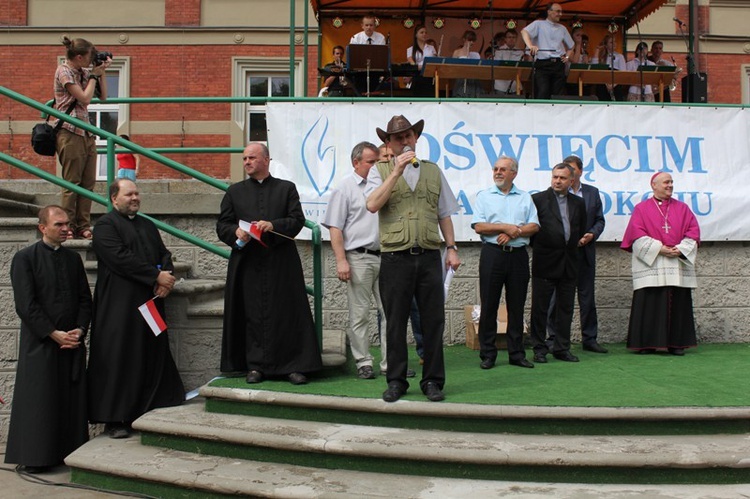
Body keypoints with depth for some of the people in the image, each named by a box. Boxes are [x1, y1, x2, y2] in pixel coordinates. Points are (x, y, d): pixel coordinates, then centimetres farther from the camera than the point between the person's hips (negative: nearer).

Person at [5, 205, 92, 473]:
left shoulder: (73, 258, 12)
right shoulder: (25, 258, -4)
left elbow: (85, 299, 12)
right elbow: (25, 305, -10)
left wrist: (80, 330, -3)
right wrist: (54, 334, -13)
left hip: (73, 341, 5)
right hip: (40, 343, -5)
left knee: (72, 399, 6)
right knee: (39, 400, 1)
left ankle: (71, 451, 15)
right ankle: (35, 458, 10)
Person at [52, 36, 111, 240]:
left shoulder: (84, 71, 14)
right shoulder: (64, 71, -7)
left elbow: (102, 96, 15)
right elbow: (85, 98, -13)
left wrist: (102, 73, 7)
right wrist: (94, 75, -4)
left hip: (86, 132, 7)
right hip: (70, 132, -7)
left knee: (88, 182, 4)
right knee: (72, 182, -5)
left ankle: (83, 226, 8)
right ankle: (67, 227, 1)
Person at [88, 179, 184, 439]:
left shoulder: (148, 225, 20)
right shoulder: (105, 226, -4)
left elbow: (164, 254, 14)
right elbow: (120, 258, -17)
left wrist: (166, 278, -7)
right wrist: (157, 276, -17)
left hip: (151, 302, 7)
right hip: (119, 306, -7)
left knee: (152, 357, 7)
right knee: (119, 359, -4)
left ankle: (148, 411, 15)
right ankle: (113, 419, 3)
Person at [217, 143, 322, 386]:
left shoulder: (287, 188, 10)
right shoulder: (235, 191, 15)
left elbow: (298, 220, 1)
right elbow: (222, 225, 10)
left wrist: (273, 225, -16)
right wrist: (235, 232, -12)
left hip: (282, 264, -1)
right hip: (247, 264, 1)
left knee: (287, 313, -2)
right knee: (252, 315, 2)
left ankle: (293, 365, 5)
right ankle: (255, 365, 10)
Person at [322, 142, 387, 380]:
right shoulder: (345, 188, 0)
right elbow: (335, 228, -6)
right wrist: (341, 260, -14)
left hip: (384, 256, 5)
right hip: (358, 258, -5)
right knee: (359, 315, 1)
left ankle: (390, 362, 10)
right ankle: (363, 362, 9)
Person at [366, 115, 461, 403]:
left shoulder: (433, 171, 16)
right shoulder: (380, 171, 8)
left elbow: (444, 214, 17)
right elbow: (372, 205, -10)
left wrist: (451, 248, 9)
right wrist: (397, 171, -11)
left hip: (429, 256, 2)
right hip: (395, 257, -2)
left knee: (433, 320, 4)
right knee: (396, 323, 5)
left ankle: (432, 381, 15)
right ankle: (396, 381, 16)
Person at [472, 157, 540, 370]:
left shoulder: (525, 198, 13)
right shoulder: (484, 196, 8)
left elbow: (534, 226, 2)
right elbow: (478, 226, -4)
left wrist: (512, 233, -12)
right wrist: (506, 227, -10)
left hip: (518, 255, 2)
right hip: (492, 254, -2)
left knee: (517, 307, 6)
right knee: (489, 306, 0)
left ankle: (516, 354, 14)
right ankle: (487, 354, 6)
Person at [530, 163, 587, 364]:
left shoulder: (578, 203, 12)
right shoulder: (538, 199, -2)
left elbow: (581, 231, 20)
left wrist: (573, 246, 11)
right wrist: (537, 246, -1)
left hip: (569, 263, 4)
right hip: (545, 263, -4)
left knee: (565, 308, 9)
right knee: (540, 308, 1)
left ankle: (562, 348, 18)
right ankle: (539, 349, 10)